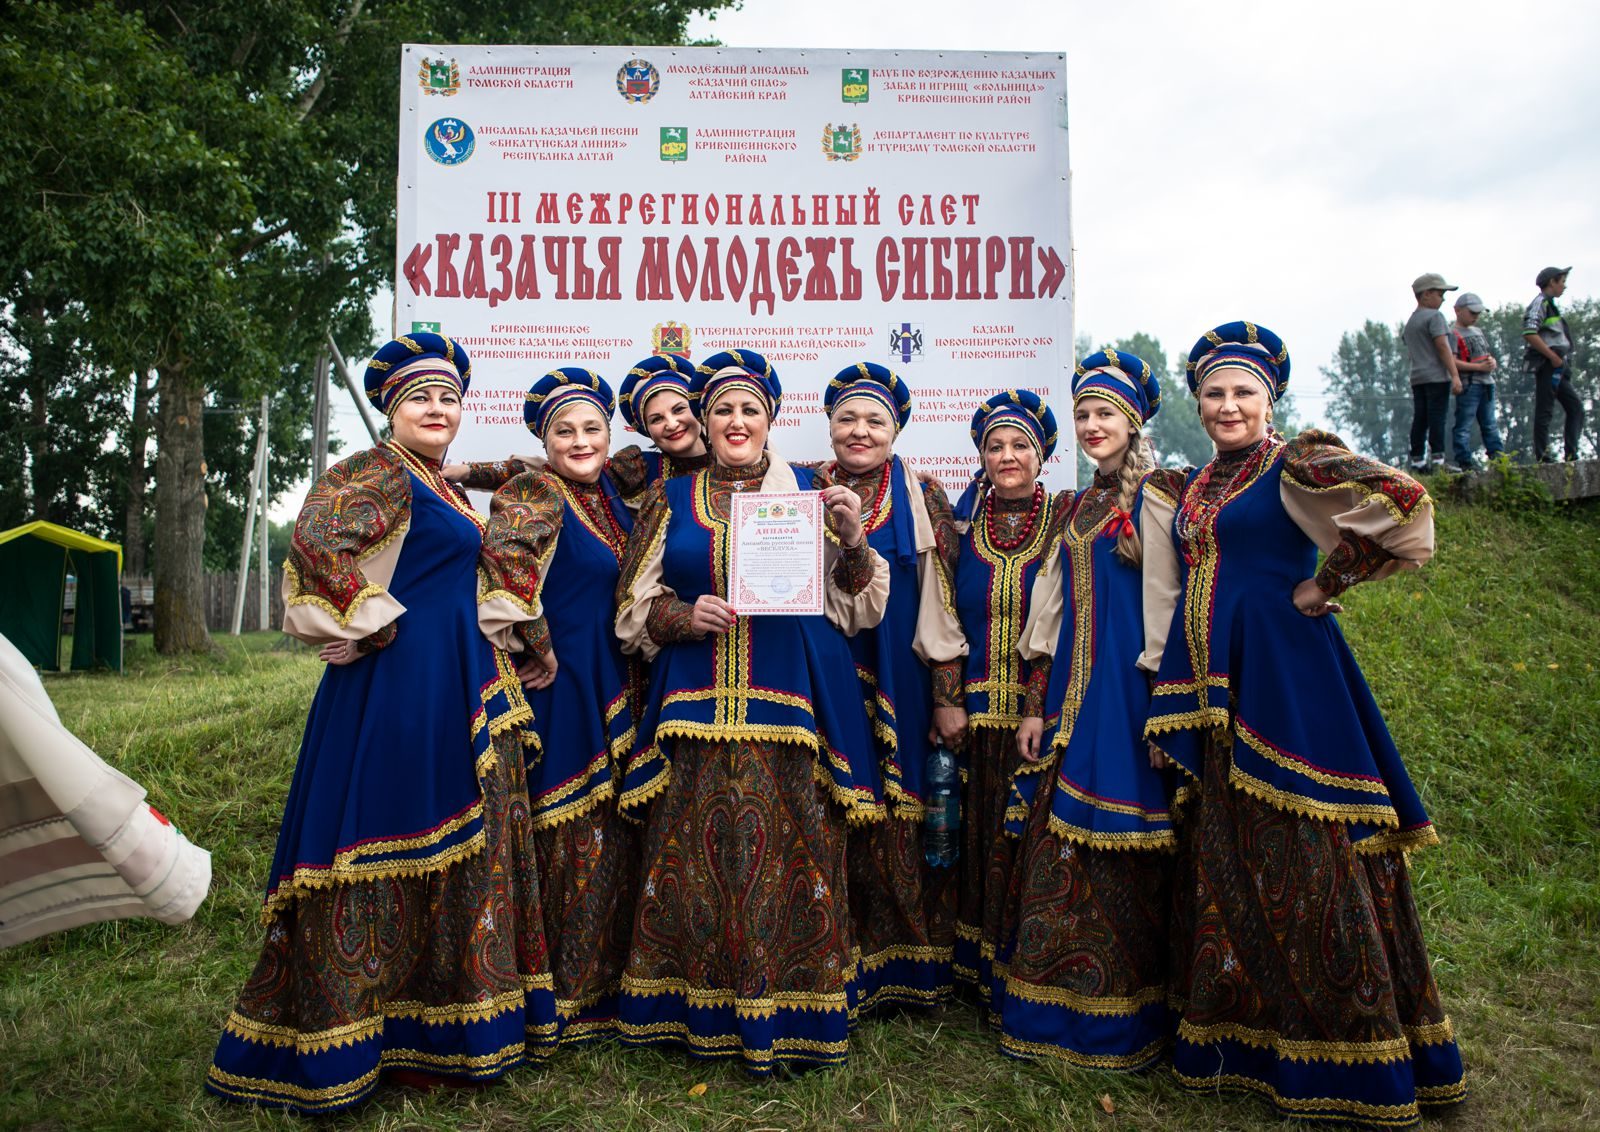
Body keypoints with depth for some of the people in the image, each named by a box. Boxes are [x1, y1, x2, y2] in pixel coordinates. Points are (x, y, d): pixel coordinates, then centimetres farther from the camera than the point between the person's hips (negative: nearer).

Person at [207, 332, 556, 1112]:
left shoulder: (442, 489, 19)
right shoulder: (378, 473, -8)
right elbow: (316, 538, -25)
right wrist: (373, 624, -18)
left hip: (452, 689, 10)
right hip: (396, 688, -9)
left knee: (453, 850, 14)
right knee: (379, 843, -3)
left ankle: (425, 1027, 27)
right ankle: (331, 1040, 11)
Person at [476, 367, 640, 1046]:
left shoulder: (613, 498, 13)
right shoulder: (529, 495, -9)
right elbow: (505, 582, -22)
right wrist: (540, 660, -16)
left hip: (613, 691, 7)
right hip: (558, 689, -7)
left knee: (612, 833, 13)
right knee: (565, 838, -3)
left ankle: (605, 983, 27)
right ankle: (562, 1000, 12)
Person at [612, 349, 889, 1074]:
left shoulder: (808, 492, 9)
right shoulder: (672, 499, 12)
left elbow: (855, 608, 6)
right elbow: (633, 608, 11)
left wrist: (851, 541, -12)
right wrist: (684, 617, -9)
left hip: (790, 711, -1)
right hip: (698, 710, 1)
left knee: (789, 855, 0)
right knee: (695, 858, 2)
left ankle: (787, 1015, 15)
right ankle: (699, 1014, 20)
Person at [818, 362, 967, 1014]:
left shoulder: (924, 500, 3)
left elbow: (945, 605, -1)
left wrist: (949, 697, -5)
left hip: (902, 690, -1)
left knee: (902, 825, 2)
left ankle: (910, 967, 19)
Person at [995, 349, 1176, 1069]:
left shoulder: (1158, 496, -5)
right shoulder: (1079, 506, 16)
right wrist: (1036, 706, 11)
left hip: (1130, 686, -7)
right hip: (1071, 691, 7)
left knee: (1117, 855, 0)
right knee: (1057, 844, 10)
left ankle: (1122, 1020, 16)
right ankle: (1054, 1009, 24)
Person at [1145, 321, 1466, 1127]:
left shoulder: (1296, 466, -5)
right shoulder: (1195, 488, 16)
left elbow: (1404, 513, -20)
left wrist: (1322, 586, -12)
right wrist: (1166, 684, 15)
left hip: (1283, 683, -7)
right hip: (1207, 692, 7)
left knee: (1301, 864, -3)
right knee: (1220, 863, 12)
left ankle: (1342, 1059, 13)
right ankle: (1232, 1040, 27)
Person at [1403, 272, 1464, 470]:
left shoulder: (1410, 322, 21)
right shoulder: (1434, 316, -6)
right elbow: (1442, 346, -14)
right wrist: (1455, 375, -16)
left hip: (1417, 377, 8)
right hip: (1437, 375, -8)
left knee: (1419, 418, 6)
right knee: (1437, 417, -9)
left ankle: (1417, 460, 6)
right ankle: (1438, 458, -12)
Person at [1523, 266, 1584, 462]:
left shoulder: (1549, 304, 21)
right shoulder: (1541, 303, -9)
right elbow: (1529, 334, -23)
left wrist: (1560, 359, 15)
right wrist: (1553, 356, -19)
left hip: (1556, 366, 10)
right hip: (1547, 365, -10)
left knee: (1575, 406, 9)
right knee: (1544, 411, -8)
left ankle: (1571, 455, 9)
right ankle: (1543, 459, -6)